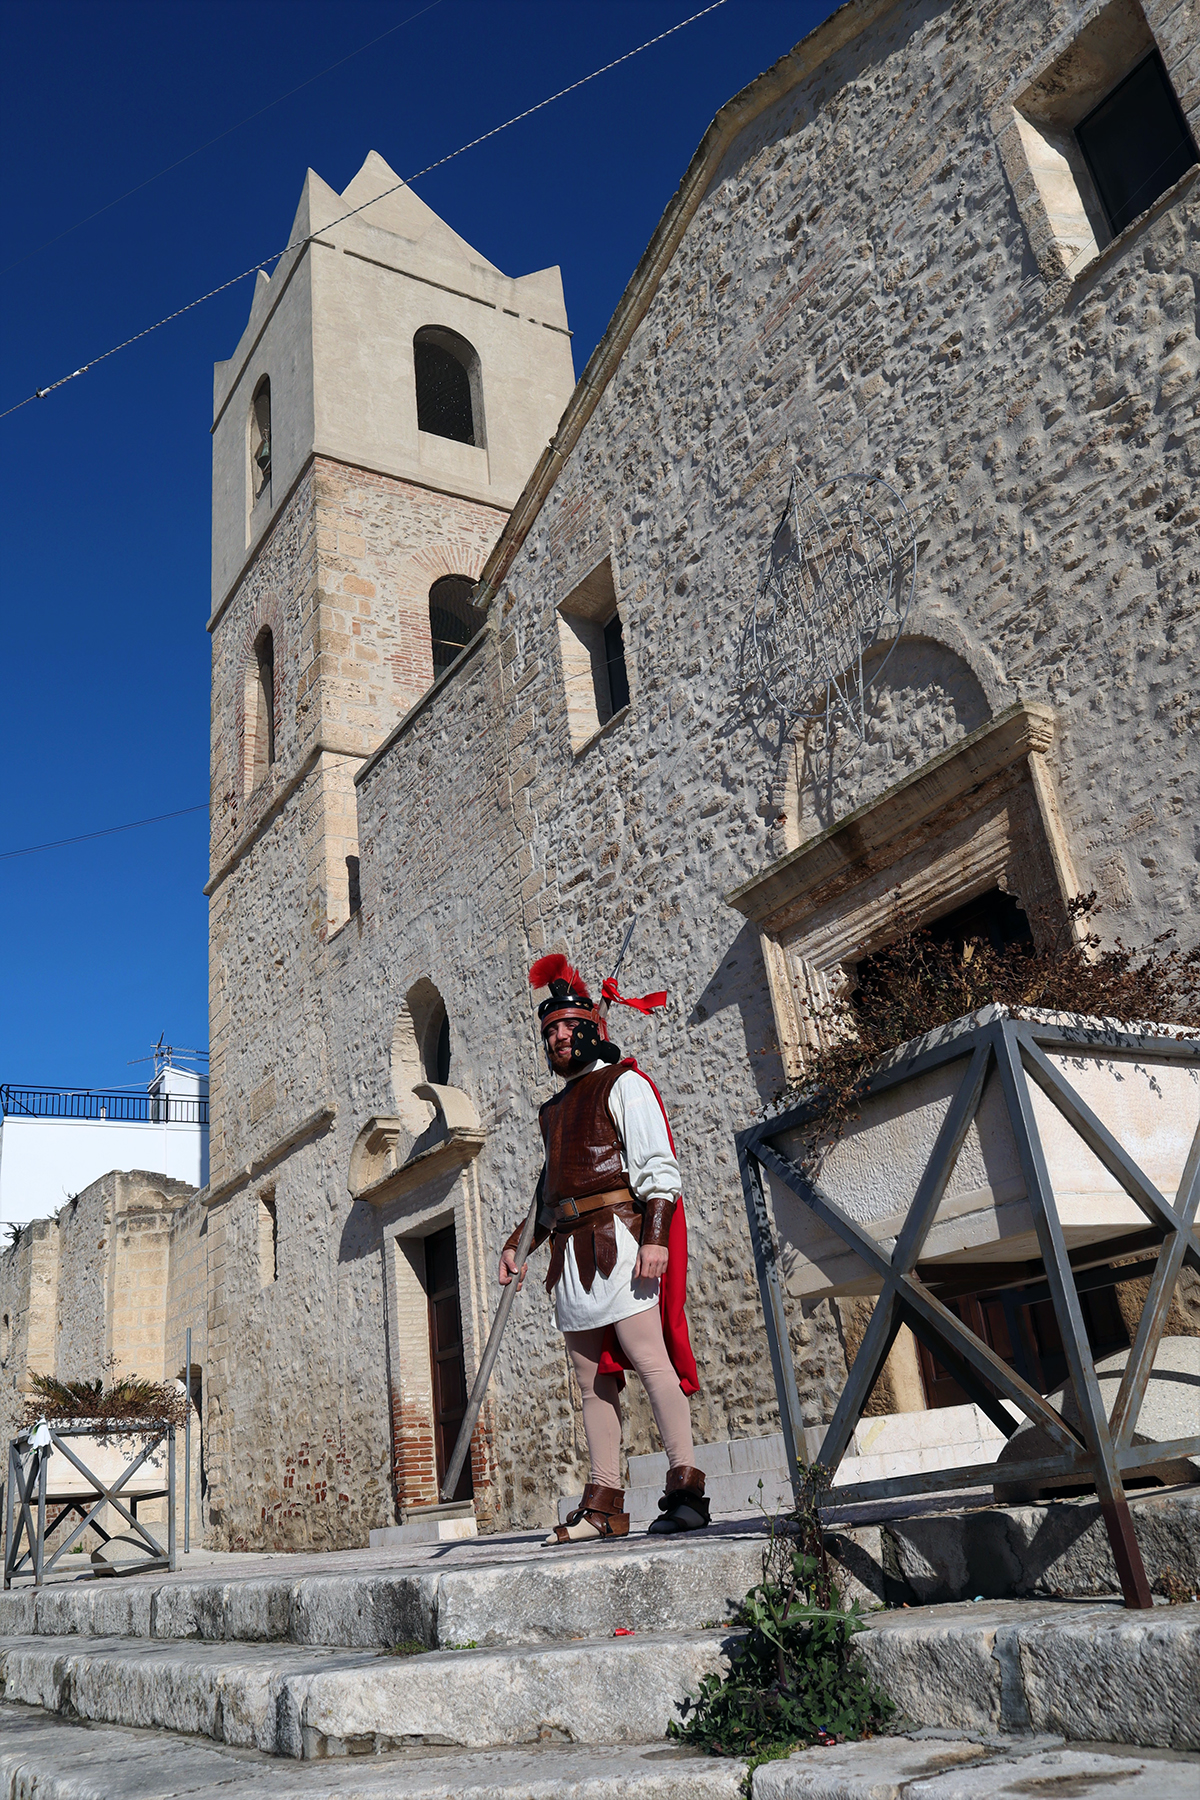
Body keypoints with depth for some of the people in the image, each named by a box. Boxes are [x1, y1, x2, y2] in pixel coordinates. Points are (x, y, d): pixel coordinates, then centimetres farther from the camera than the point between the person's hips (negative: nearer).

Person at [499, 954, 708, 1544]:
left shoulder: (623, 1084, 3)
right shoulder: (554, 1110, 25)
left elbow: (657, 1168, -7)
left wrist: (655, 1235, -19)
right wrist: (517, 1242, 20)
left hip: (617, 1239, -7)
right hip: (571, 1252, 7)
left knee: (650, 1359, -12)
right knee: (593, 1377, 6)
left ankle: (686, 1488, -8)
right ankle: (604, 1505, 10)